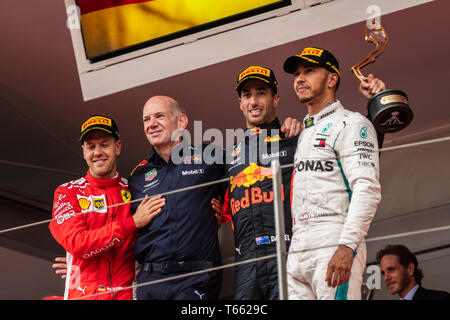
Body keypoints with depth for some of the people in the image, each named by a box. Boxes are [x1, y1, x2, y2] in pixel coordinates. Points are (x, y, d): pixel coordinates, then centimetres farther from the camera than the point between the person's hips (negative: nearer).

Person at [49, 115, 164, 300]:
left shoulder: (132, 190, 11)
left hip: (127, 293, 1)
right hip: (83, 294, 0)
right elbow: (77, 244, -8)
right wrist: (133, 222, -12)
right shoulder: (66, 193, 7)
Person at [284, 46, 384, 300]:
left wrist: (347, 246, -22)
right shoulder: (304, 134, 25)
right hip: (297, 251, 7)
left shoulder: (350, 123, 0)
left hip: (334, 248, -7)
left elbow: (368, 190, -12)